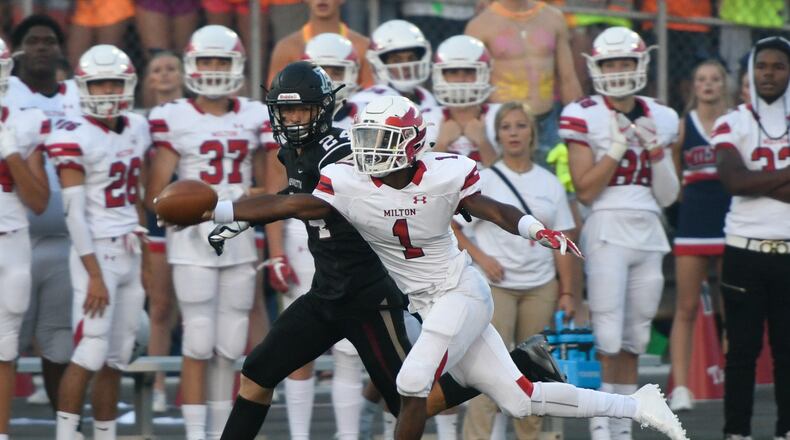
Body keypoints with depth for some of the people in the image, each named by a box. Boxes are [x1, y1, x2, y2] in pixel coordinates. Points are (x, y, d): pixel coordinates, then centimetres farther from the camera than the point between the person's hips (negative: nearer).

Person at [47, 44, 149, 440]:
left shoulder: (136, 130, 10)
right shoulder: (74, 137, -12)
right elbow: (75, 212, -14)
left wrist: (144, 251, 16)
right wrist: (94, 274, -17)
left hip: (129, 254, 7)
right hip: (96, 254, -7)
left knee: (116, 359, 8)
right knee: (90, 354, -13)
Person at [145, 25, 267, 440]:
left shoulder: (254, 117, 10)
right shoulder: (174, 119, -2)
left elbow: (266, 185, 17)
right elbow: (156, 194, -4)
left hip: (239, 238, 4)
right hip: (192, 238, -4)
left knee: (230, 346, 6)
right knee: (199, 344, -7)